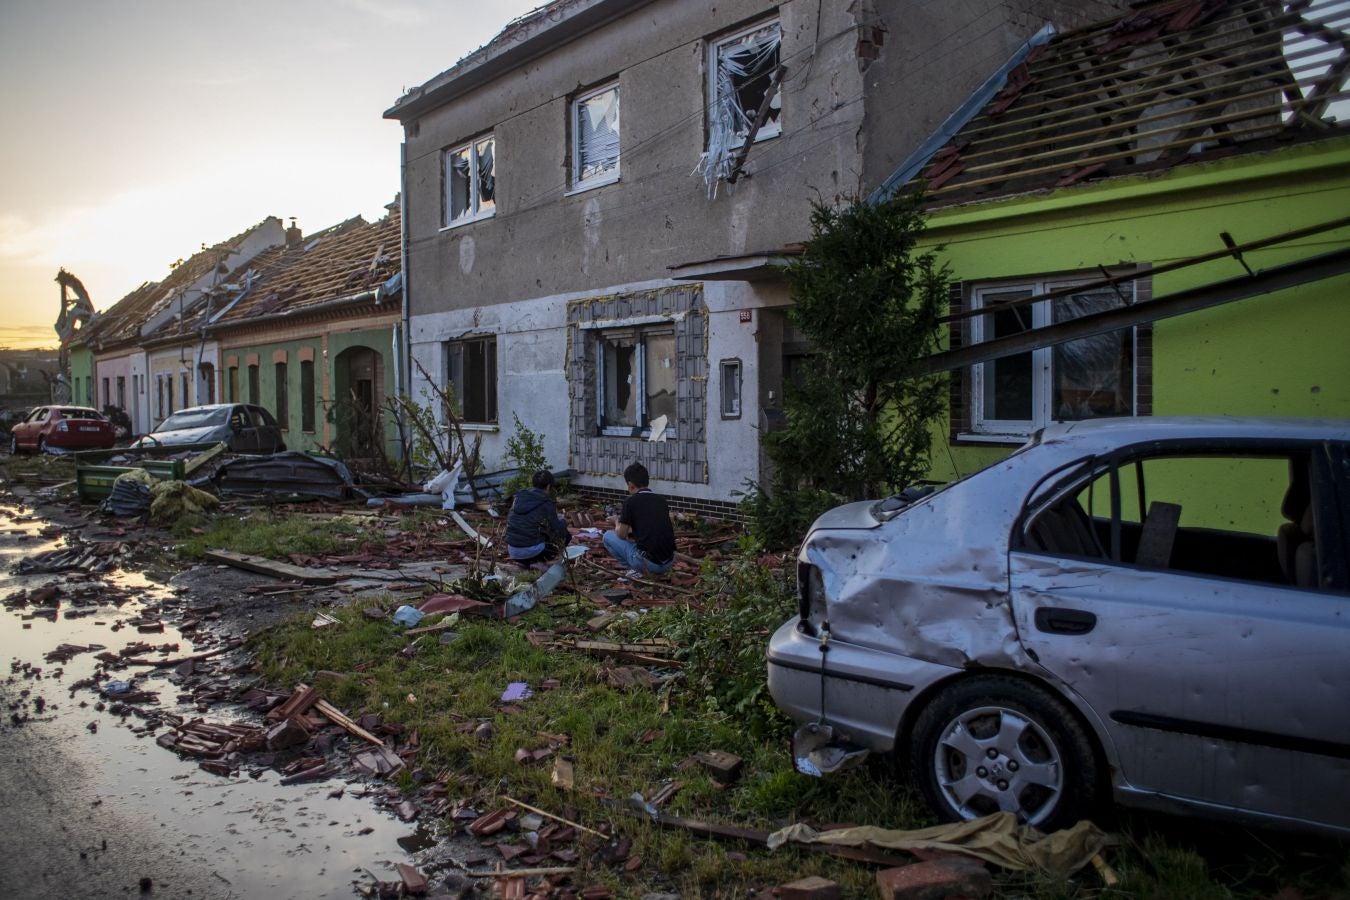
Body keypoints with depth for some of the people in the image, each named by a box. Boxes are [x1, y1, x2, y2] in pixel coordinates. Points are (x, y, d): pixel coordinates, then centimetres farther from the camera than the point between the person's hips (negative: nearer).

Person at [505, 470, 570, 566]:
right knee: (566, 536, 10)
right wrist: (562, 521, 18)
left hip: (512, 551, 7)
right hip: (531, 552, -7)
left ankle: (525, 562, 14)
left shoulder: (518, 497, 6)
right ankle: (537, 562, 2)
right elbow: (558, 533, -5)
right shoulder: (546, 504, -10)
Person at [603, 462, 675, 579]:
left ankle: (636, 570, 6)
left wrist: (618, 526, 26)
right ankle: (658, 571, 15)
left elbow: (621, 535, 3)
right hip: (669, 563, 6)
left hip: (648, 562, -5)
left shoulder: (631, 502, -4)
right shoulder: (661, 500, 12)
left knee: (608, 536, 15)